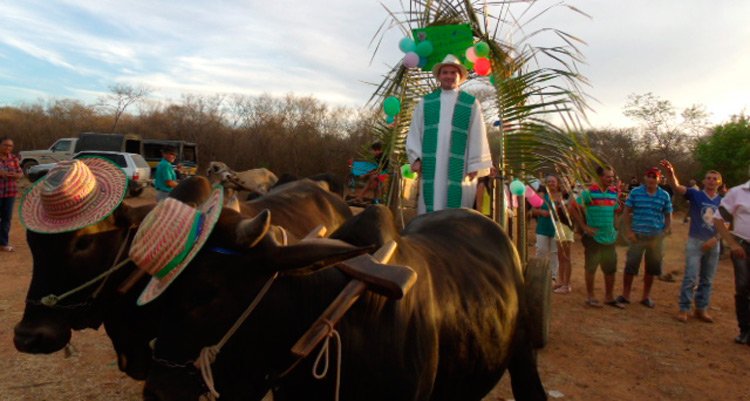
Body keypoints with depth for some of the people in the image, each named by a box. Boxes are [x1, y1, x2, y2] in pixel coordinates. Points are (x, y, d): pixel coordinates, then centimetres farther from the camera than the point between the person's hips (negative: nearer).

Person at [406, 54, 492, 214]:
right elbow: (415, 131, 10)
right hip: (431, 166, 2)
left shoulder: (471, 103, 6)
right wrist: (415, 157, 0)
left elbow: (477, 136, 2)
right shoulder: (425, 102, 12)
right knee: (430, 205, 2)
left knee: (456, 207, 0)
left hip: (458, 168, -1)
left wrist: (475, 165, -3)